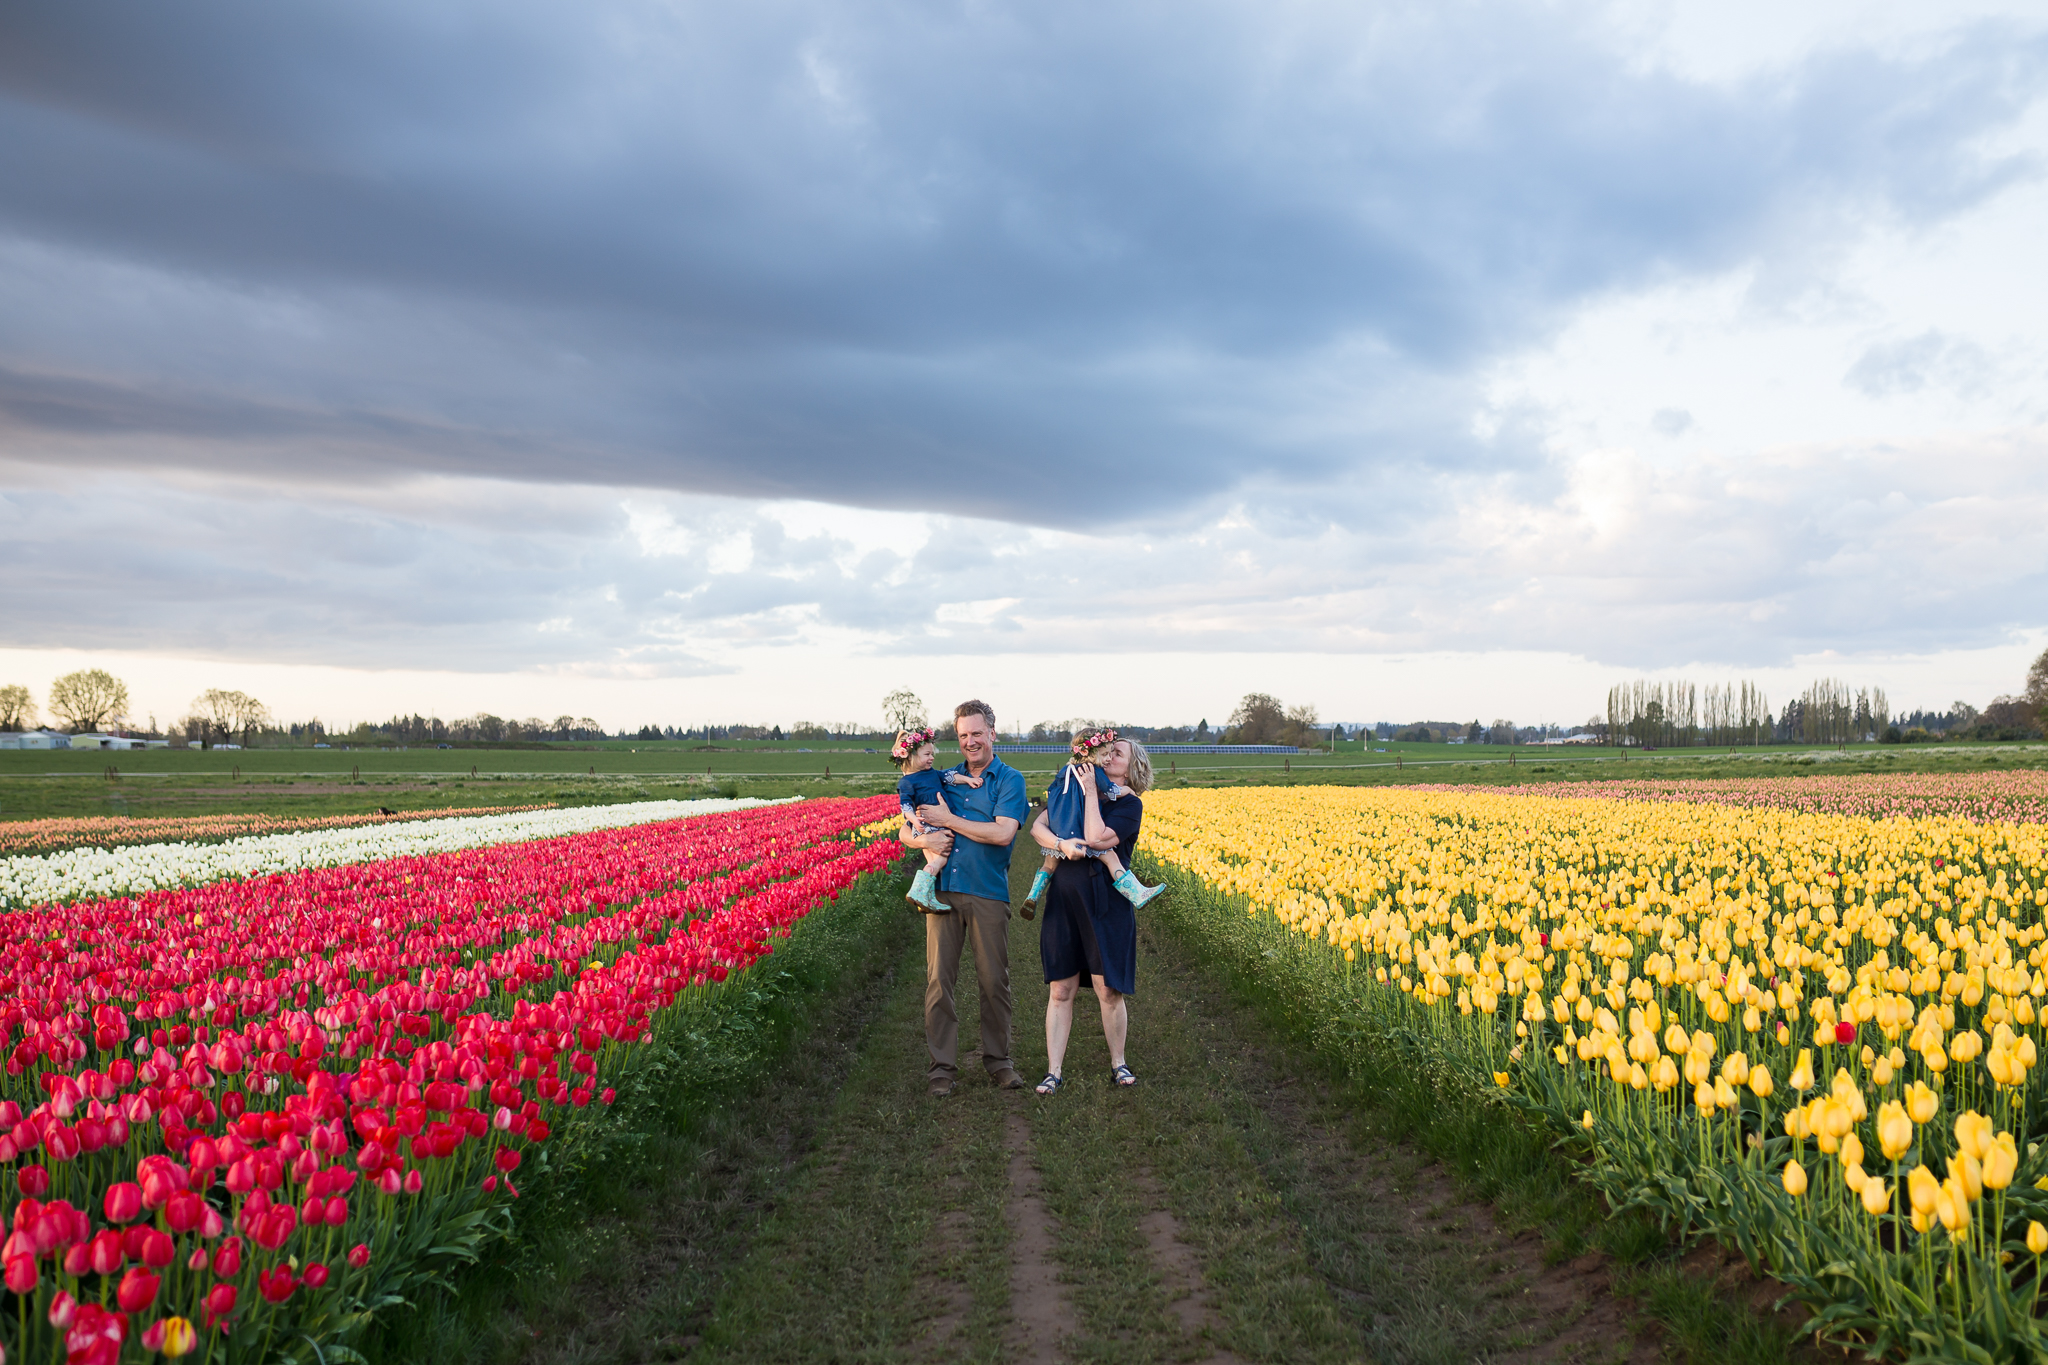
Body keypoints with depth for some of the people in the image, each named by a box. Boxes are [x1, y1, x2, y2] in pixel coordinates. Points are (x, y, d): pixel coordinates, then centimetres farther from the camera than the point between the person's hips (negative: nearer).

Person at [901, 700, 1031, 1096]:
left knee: (994, 981, 5)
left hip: (988, 893, -3)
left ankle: (997, 1059, 20)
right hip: (943, 889, 3)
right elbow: (905, 831, 14)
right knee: (938, 980, 1)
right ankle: (942, 1066, 9)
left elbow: (1003, 833, -15)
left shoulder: (1009, 780, 2)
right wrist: (924, 839, -10)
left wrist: (948, 819, -11)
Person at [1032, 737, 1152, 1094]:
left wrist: (1091, 790, -11)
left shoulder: (1130, 805, -2)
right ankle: (1054, 1071, 12)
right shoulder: (1072, 792, 12)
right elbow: (1037, 826, 1)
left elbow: (1096, 838, -18)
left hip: (1106, 905, -3)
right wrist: (1060, 843, -19)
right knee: (1060, 991, 5)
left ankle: (1118, 1063, 23)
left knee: (1109, 991, 2)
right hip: (1064, 902, 3)